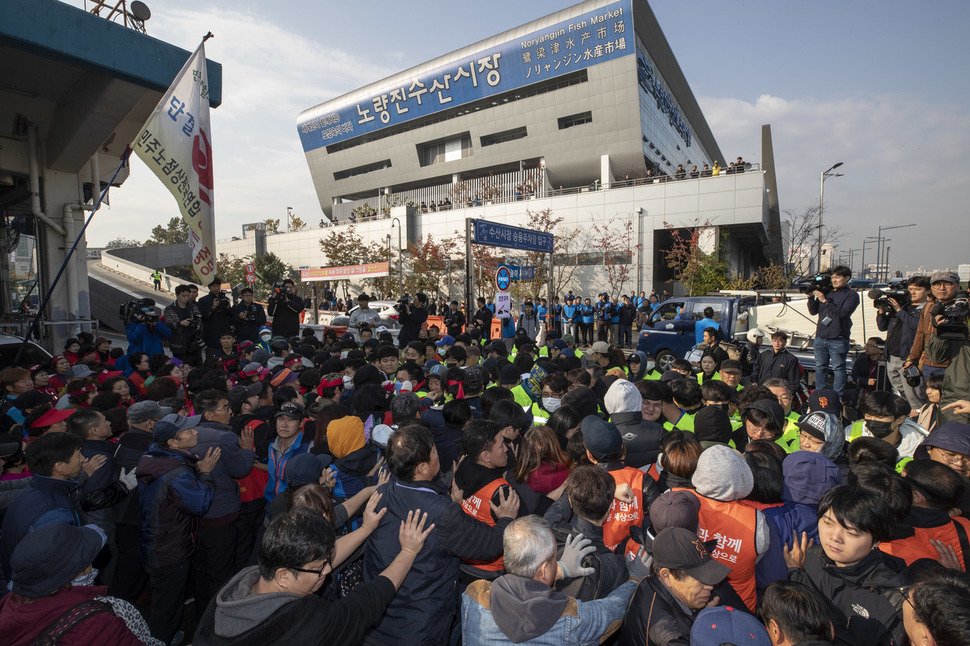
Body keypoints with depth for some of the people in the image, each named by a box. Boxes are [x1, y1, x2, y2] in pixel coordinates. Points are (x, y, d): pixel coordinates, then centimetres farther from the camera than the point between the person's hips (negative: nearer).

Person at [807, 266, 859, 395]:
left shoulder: (851, 295, 1)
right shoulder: (826, 292, 14)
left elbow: (843, 313, -15)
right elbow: (813, 311, 13)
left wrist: (825, 301, -16)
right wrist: (811, 298, -2)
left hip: (838, 339, -5)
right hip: (820, 337, 5)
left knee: (838, 368, -2)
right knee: (820, 367, 10)